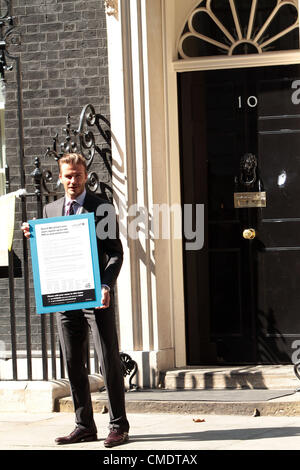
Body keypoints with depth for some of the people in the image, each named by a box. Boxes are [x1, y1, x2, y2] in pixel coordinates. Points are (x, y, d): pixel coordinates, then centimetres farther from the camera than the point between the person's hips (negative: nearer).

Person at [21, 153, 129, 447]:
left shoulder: (102, 207, 1)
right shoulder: (50, 210, 14)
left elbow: (116, 252, -3)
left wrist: (106, 286, -16)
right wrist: (33, 237, -2)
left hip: (96, 297, -4)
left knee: (109, 362, -3)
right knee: (73, 365, 7)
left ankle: (118, 426, 2)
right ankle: (84, 426, 16)